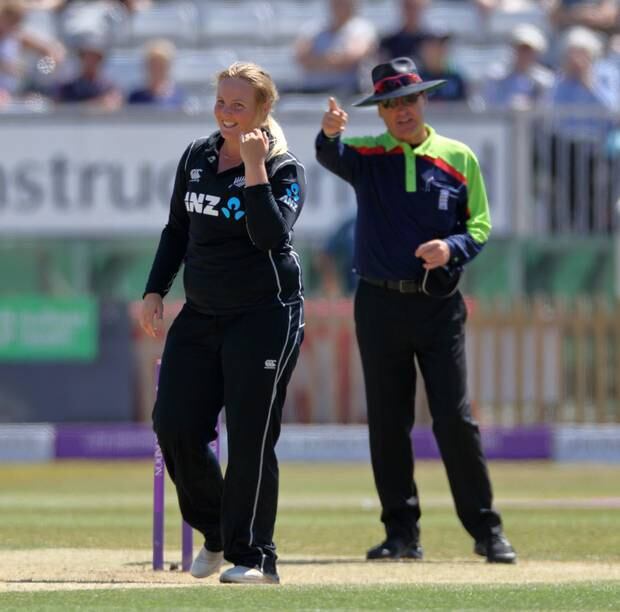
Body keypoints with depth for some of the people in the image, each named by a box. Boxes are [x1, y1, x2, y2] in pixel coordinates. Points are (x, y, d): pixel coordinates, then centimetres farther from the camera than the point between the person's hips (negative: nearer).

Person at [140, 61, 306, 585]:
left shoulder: (284, 169, -7)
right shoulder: (197, 157, 9)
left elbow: (271, 236, -24)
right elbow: (177, 230, 19)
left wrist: (255, 169, -26)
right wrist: (155, 291, 11)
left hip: (264, 316, -6)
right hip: (200, 315, 6)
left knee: (251, 438, -8)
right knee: (175, 426, 0)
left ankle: (253, 556, -1)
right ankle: (218, 532, 21)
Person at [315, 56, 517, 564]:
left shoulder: (458, 158, 4)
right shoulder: (367, 156, 3)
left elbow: (480, 226, 6)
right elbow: (332, 157, -19)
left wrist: (452, 248, -16)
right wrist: (330, 135, -43)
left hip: (439, 306, -1)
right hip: (380, 305, 1)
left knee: (455, 418, -5)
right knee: (388, 422, 4)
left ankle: (486, 529, 2)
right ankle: (402, 532, 11)